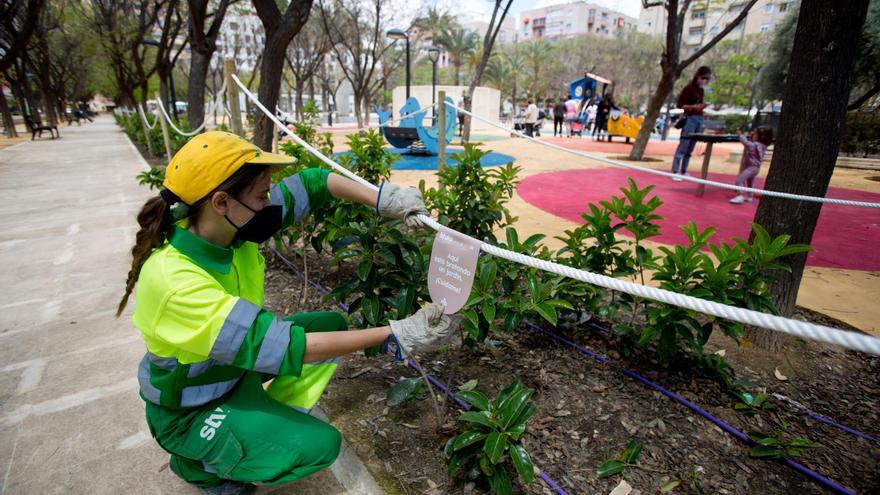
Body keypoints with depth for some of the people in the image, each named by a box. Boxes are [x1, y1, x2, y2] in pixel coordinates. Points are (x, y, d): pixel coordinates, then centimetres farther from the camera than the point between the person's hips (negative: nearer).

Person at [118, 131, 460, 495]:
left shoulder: (228, 226, -17)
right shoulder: (173, 280, -37)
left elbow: (310, 184, -10)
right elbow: (278, 347, -39)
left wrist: (382, 200, -24)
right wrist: (394, 337, -39)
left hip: (234, 365, 7)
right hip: (189, 412, -7)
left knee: (331, 324, 3)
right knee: (320, 444, -20)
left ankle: (272, 421, 11)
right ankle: (198, 465, 5)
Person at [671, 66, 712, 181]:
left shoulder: (701, 90, 14)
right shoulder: (689, 88, -8)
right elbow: (679, 105, -11)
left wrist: (702, 107, 9)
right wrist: (693, 107, -21)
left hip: (699, 119, 8)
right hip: (689, 119, -8)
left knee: (690, 149, 9)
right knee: (683, 147, -10)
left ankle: (683, 171, 14)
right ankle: (675, 172, -8)